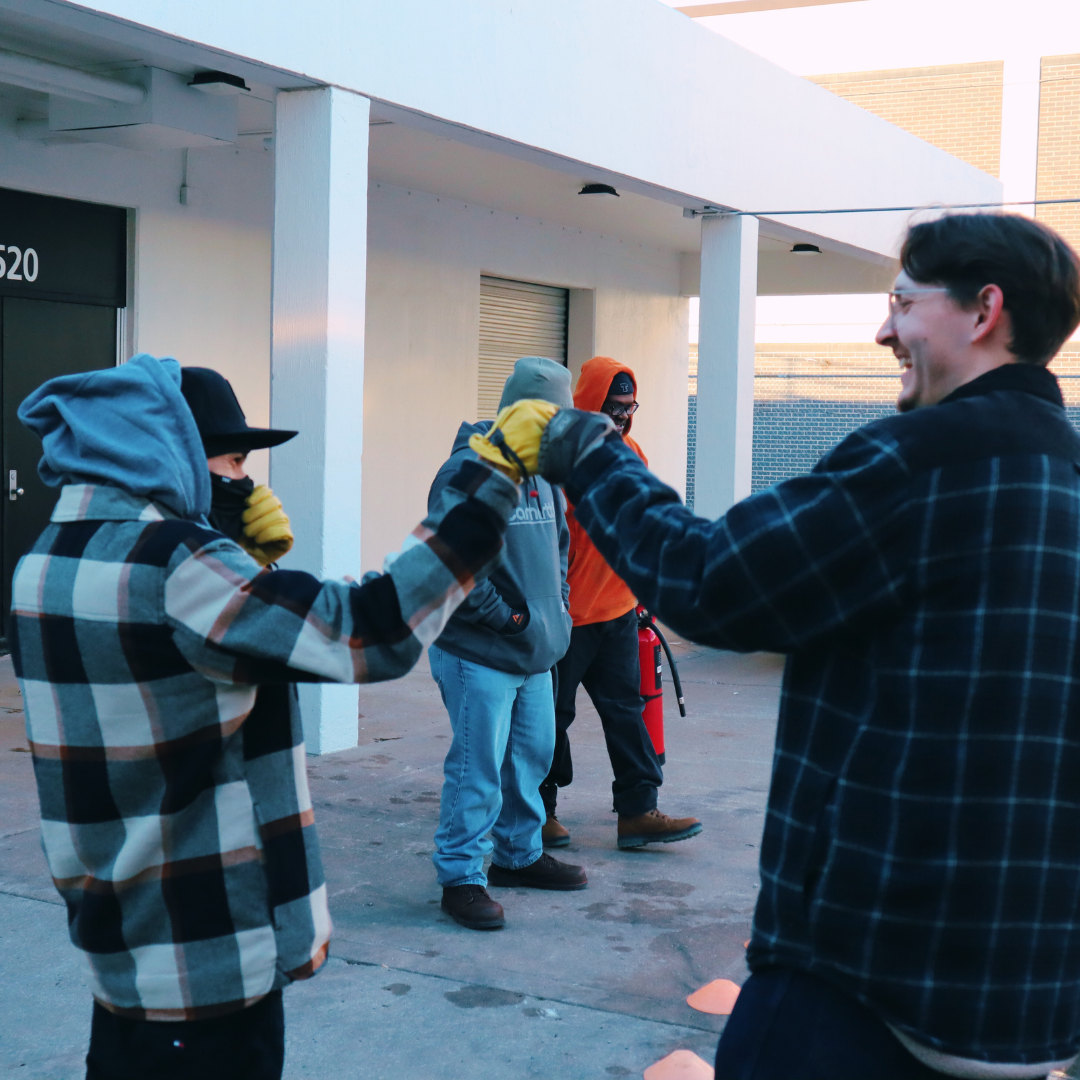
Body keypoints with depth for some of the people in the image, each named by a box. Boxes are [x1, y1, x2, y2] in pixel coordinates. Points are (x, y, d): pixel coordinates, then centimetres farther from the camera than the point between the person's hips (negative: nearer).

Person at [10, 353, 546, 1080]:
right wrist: (494, 474, -24)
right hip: (207, 948, -8)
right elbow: (371, 632, -27)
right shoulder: (171, 565, -22)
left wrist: (249, 557, 2)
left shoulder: (49, 563, 6)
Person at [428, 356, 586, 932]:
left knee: (533, 754, 18)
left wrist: (558, 605, 12)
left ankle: (520, 854, 34)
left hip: (534, 652, 9)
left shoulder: (542, 471, 13)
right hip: (478, 653, -9)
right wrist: (507, 617, -16)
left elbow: (558, 541, 25)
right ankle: (461, 878, 6)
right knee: (478, 768, -5)